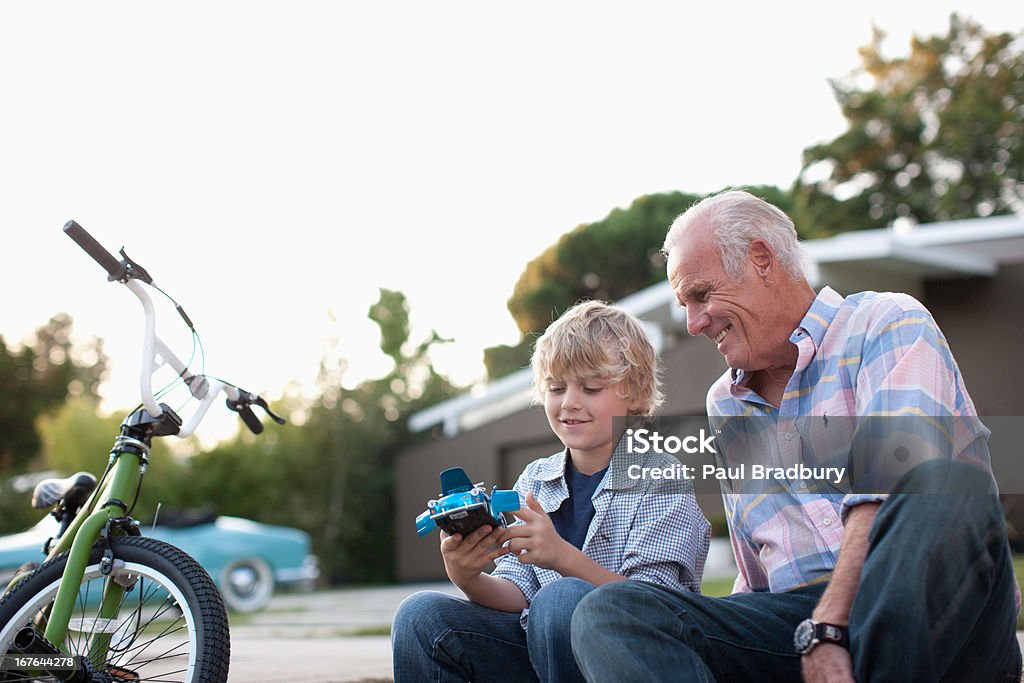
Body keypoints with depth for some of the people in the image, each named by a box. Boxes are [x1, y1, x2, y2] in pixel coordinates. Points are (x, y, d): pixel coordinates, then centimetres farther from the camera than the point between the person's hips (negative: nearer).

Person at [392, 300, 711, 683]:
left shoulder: (661, 482, -5)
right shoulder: (534, 481, 11)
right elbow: (518, 596, 3)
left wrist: (564, 557, -31)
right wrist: (469, 580, -20)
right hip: (538, 650, 4)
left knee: (561, 599, -34)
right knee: (421, 615, -16)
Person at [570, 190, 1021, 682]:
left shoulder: (888, 324, 3)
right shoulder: (724, 406, 24)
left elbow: (893, 487, -15)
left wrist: (827, 625, -25)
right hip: (794, 624, 5)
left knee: (948, 484, -37)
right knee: (606, 612, -20)